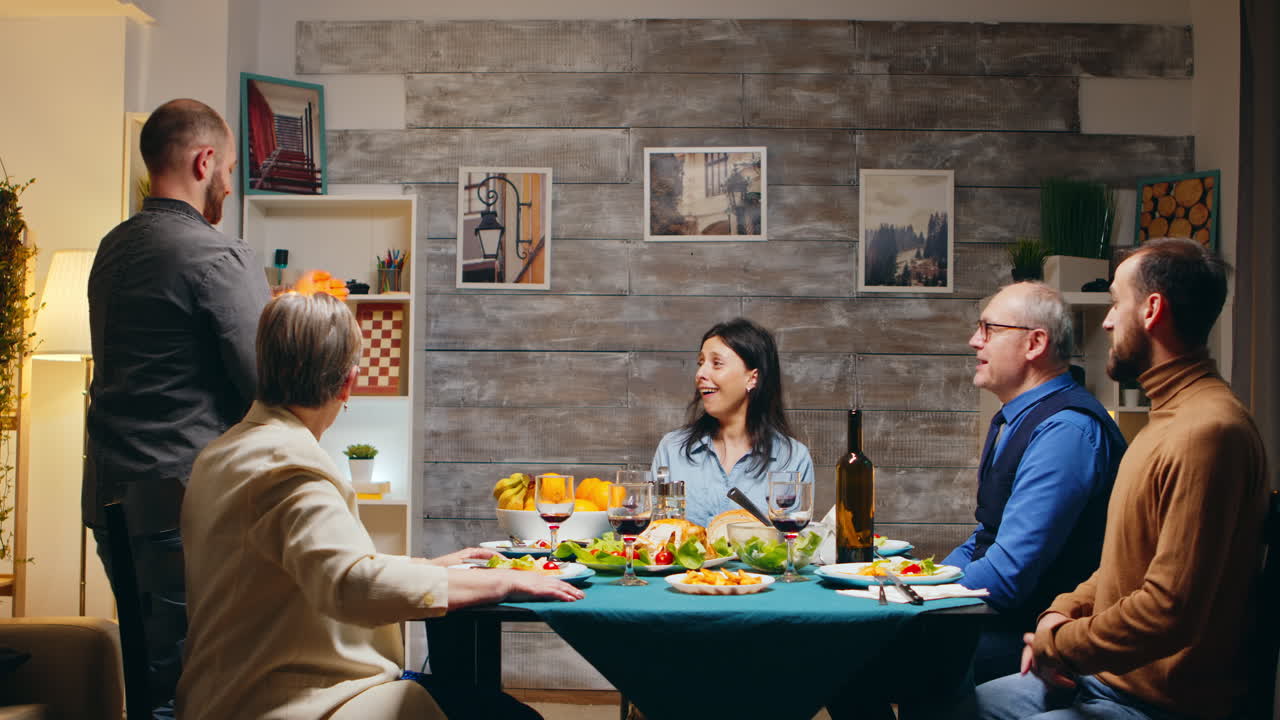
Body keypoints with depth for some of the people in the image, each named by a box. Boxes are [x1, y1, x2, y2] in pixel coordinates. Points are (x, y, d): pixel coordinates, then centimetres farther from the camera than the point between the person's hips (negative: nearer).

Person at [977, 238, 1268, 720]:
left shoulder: (1207, 432, -23)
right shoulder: (1170, 417, 14)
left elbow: (1170, 611, -27)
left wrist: (1057, 644, -12)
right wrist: (1065, 610, 4)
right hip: (1106, 676, 10)